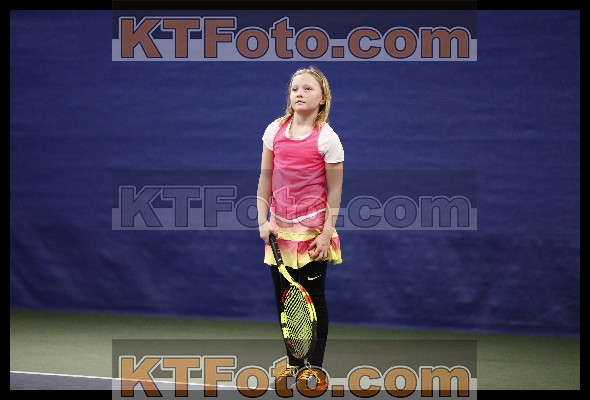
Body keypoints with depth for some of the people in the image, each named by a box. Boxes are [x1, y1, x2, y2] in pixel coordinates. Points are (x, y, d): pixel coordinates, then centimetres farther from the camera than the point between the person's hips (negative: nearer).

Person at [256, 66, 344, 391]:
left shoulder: (326, 138, -10)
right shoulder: (275, 130, 1)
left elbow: (335, 190, -8)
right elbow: (265, 178, 7)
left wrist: (327, 233, -11)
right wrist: (263, 220, 0)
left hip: (313, 230, -4)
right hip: (279, 227, 4)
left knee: (314, 297, 3)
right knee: (284, 296, 8)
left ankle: (314, 364, 13)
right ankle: (293, 362, 19)